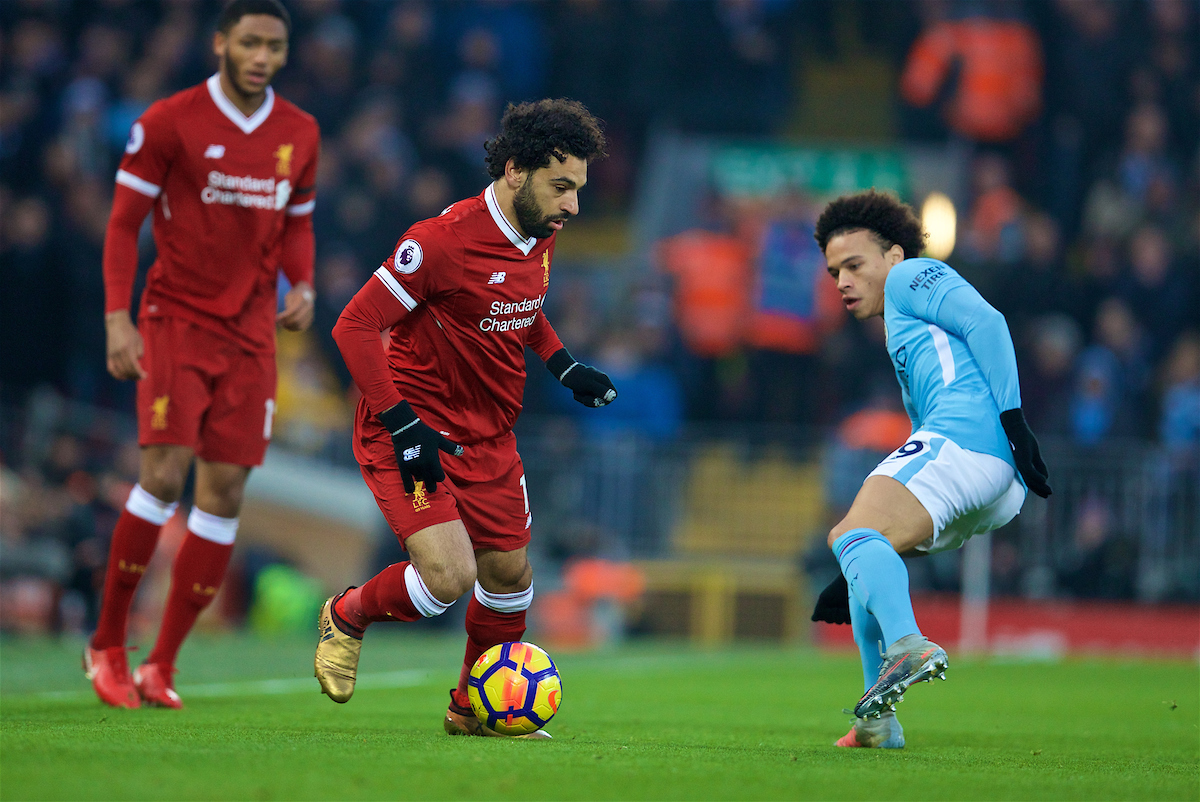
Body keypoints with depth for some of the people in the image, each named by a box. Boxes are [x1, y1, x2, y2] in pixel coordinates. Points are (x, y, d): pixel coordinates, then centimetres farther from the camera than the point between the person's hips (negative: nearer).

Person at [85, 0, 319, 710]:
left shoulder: (299, 134, 6)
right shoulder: (168, 122, -7)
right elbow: (124, 222, -4)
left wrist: (303, 286, 0)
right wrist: (117, 317, -13)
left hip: (251, 332, 5)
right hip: (176, 319, -4)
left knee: (225, 492, -1)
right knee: (165, 475, -17)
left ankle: (162, 666, 7)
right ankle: (107, 645, 0)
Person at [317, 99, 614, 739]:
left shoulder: (540, 236, 2)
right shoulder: (444, 240, -24)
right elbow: (354, 325, -21)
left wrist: (564, 366, 9)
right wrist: (402, 424, -24)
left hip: (489, 436, 8)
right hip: (415, 428, -8)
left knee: (509, 573, 10)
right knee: (449, 576, -19)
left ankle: (475, 707, 32)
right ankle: (347, 617, 12)